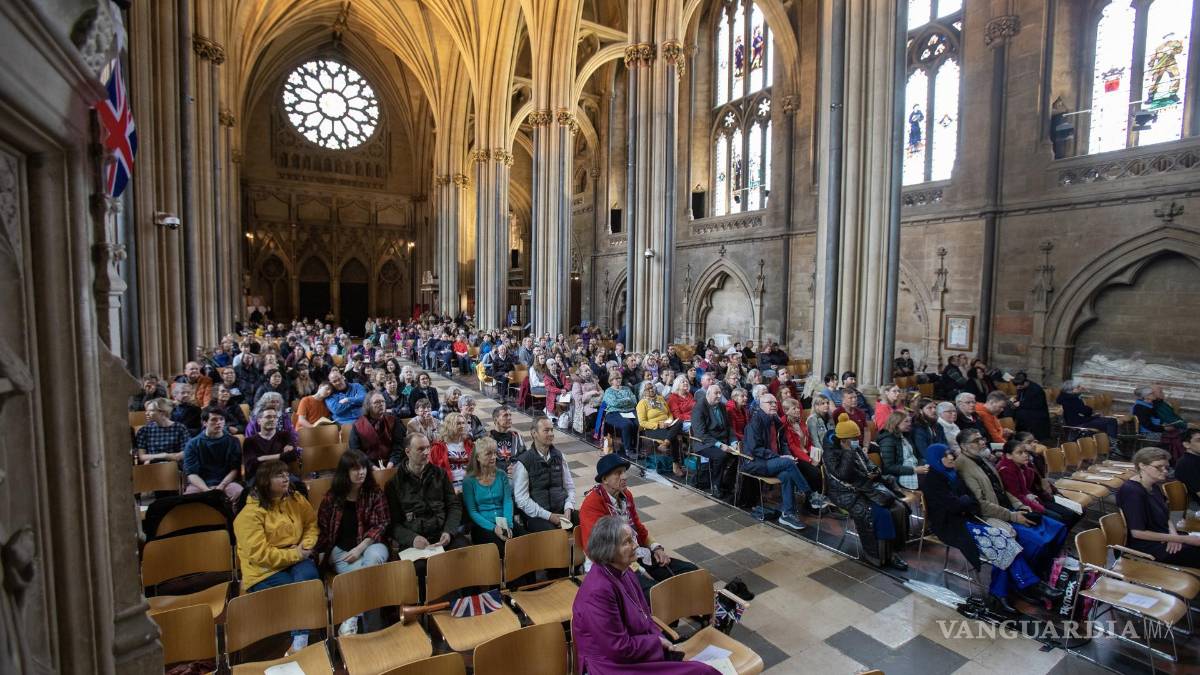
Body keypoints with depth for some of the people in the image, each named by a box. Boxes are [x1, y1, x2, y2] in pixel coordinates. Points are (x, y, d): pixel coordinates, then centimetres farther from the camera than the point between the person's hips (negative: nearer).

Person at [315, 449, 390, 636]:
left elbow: (380, 525, -4)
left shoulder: (375, 492, -2)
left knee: (375, 557, -35)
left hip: (370, 544, 0)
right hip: (342, 548, 0)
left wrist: (360, 548, -16)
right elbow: (323, 529, 7)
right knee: (362, 572, -30)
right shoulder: (332, 497, 0)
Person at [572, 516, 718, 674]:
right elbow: (619, 648, -21)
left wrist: (659, 637, -2)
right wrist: (656, 642, -9)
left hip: (637, 651, 8)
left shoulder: (624, 571, 1)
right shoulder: (599, 591, -28)